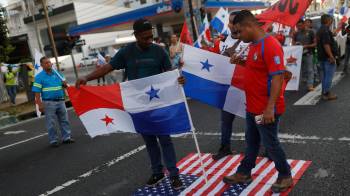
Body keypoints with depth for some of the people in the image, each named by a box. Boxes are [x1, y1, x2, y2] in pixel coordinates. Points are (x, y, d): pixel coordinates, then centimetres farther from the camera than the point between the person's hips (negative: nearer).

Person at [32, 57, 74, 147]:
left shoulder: (57, 73, 10)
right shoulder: (39, 77, -4)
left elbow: (65, 85, 18)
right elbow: (37, 92, -8)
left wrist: (64, 84, -7)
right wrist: (40, 105, -15)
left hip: (60, 101, 5)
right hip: (49, 102, -4)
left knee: (64, 120, 8)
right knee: (51, 123, 3)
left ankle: (66, 137, 18)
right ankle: (53, 140, 12)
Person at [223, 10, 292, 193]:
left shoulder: (270, 45, -21)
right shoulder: (254, 44, 8)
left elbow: (278, 76, -26)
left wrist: (270, 107, -29)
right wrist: (242, 62, 6)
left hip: (265, 109, -9)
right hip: (252, 106, 9)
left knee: (270, 144, 7)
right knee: (251, 141, 20)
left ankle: (285, 176, 28)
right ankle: (244, 173, 35)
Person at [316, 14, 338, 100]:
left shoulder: (320, 30, 14)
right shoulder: (326, 30, -18)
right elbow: (326, 45, -25)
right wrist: (331, 56, -24)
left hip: (322, 57, 10)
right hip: (328, 57, -10)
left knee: (324, 75, 16)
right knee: (329, 75, -4)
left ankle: (324, 92, 22)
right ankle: (327, 94, 0)